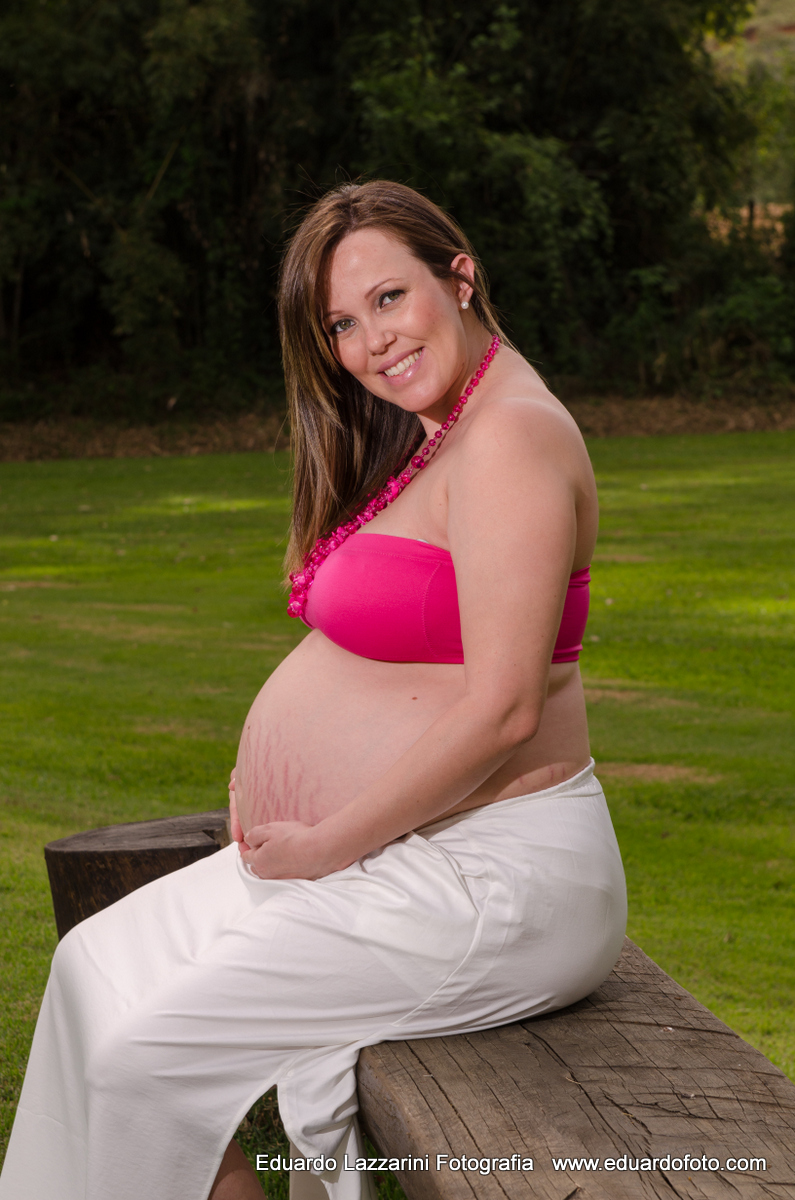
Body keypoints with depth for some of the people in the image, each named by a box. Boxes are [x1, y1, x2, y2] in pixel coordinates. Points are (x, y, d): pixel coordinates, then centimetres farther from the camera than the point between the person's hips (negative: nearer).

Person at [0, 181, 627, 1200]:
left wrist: (327, 845, -17)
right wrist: (268, 773, 4)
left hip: (484, 883, -11)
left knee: (153, 1058, -10)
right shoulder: (425, 437, 14)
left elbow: (502, 707, -26)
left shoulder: (510, 437, -19)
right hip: (377, 854, 11)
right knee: (99, 966, 13)